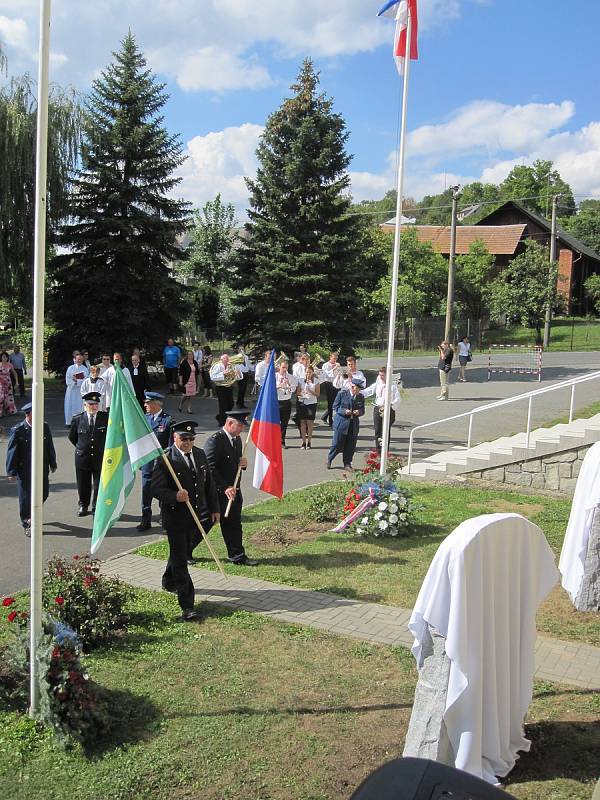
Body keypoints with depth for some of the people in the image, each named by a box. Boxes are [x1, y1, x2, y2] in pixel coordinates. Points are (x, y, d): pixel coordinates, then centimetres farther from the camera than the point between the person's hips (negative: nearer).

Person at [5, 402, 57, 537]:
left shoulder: (44, 427, 0)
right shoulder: (18, 430, -12)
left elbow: (50, 447, 9)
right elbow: (12, 452, -9)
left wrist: (52, 464, 14)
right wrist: (11, 472, -10)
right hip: (24, 470, -4)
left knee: (44, 493, 14)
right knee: (26, 497, 4)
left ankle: (33, 514, 42)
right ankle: (27, 525, 19)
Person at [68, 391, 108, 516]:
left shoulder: (105, 418, -4)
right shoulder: (77, 419, -2)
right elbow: (72, 437, 13)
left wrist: (104, 448, 7)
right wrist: (81, 447, 8)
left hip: (100, 457, -1)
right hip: (83, 457, 1)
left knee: (99, 484, 4)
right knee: (83, 484, 10)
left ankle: (97, 507, 19)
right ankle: (83, 505, 29)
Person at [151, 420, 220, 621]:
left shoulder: (200, 454, 5)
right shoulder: (164, 459, -15)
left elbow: (209, 483, 12)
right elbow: (156, 489, -17)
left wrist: (214, 508, 12)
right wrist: (175, 496, -35)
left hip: (194, 514, 7)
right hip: (174, 515, -7)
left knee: (182, 551, 25)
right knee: (180, 558, -6)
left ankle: (169, 582, 51)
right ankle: (187, 606, -5)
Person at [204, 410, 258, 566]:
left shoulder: (237, 439, 11)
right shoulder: (214, 440, -17)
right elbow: (210, 468, -21)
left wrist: (243, 463, -1)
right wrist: (225, 488, -24)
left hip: (232, 490, 8)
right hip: (217, 492, -8)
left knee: (234, 524, 10)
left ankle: (237, 556, 17)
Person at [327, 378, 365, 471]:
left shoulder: (360, 397, 8)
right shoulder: (342, 393, -4)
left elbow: (362, 410, 13)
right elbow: (335, 407, -1)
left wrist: (359, 412, -10)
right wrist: (344, 411, -17)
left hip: (354, 424, 4)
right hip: (341, 423, -4)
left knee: (351, 446, 4)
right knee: (337, 444, 1)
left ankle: (347, 464, 18)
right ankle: (329, 460, 23)